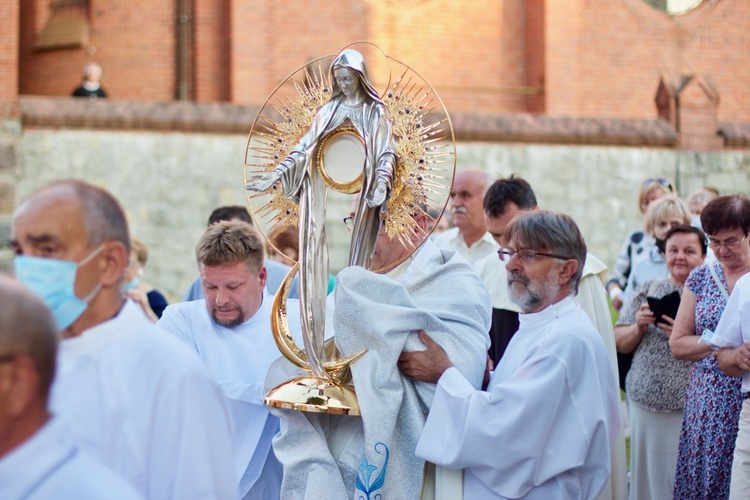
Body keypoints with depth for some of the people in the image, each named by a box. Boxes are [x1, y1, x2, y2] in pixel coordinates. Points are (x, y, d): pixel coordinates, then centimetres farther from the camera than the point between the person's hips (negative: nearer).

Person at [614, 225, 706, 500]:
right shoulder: (647, 290, 10)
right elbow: (620, 344, 12)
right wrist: (639, 327, -8)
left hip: (691, 408, -3)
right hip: (645, 402, 3)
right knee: (647, 473, 8)